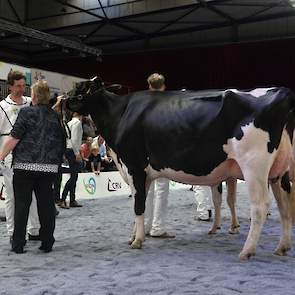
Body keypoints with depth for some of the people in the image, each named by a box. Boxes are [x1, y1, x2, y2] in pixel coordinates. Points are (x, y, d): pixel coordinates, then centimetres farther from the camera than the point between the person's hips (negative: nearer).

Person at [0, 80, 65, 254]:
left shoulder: (27, 112, -3)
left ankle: (18, 244, 7)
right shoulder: (55, 116, 12)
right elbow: (62, 143, 18)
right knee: (46, 203, 9)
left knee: (22, 204, 4)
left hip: (25, 164, -4)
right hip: (50, 167, 4)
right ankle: (47, 243, 12)